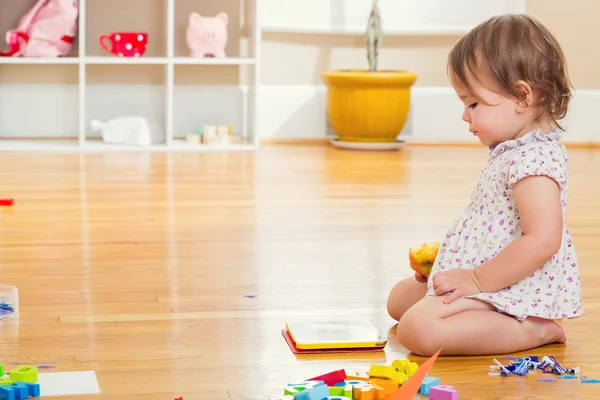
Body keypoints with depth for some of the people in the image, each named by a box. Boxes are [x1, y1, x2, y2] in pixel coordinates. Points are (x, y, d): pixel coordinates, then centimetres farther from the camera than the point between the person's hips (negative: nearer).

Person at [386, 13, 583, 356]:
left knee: (418, 328, -29)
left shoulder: (533, 159, -23)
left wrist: (477, 279, -27)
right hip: (479, 278, 12)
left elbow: (542, 240, -33)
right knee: (400, 297, 24)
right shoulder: (513, 150, 11)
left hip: (511, 287, -12)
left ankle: (531, 332, -16)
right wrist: (443, 260, 13)